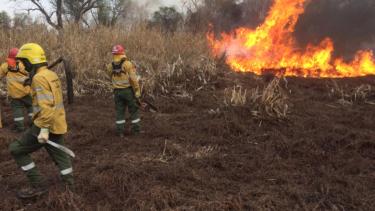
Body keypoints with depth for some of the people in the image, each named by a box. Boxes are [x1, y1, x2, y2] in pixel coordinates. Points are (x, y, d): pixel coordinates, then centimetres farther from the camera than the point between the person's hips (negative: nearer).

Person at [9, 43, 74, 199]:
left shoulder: (39, 78, -17)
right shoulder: (51, 75, 13)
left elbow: (46, 105, -27)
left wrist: (44, 129, -28)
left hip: (47, 126, -9)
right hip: (57, 124, 9)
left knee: (16, 150, 5)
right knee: (59, 156, 16)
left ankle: (37, 186, 7)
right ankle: (70, 187, 23)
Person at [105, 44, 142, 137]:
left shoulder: (110, 67, 0)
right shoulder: (128, 64, -14)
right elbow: (134, 80, -17)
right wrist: (137, 93, -11)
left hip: (117, 91, 4)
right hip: (128, 90, -3)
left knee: (119, 111, 11)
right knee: (134, 110, 10)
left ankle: (120, 131, 12)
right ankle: (135, 129, 13)